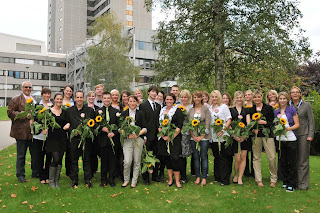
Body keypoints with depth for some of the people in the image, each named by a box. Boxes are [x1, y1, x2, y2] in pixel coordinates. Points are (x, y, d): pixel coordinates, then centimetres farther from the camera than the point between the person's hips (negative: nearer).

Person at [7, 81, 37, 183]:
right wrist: (24, 115, -17)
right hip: (21, 132, -5)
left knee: (36, 154, 11)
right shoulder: (15, 99, 1)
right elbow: (10, 112, -7)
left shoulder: (35, 100, 17)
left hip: (34, 131, 5)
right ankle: (20, 175, 16)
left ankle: (35, 173, 24)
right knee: (21, 155, 4)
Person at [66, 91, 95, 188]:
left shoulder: (90, 110, 6)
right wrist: (72, 131, -10)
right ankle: (74, 180, 17)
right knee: (74, 160, 6)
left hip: (86, 138, -1)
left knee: (87, 159, 5)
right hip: (74, 139, 1)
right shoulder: (69, 110, 8)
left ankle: (88, 180, 15)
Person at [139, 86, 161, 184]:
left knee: (156, 157, 11)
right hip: (147, 135, -5)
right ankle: (146, 177, 14)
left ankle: (155, 175, 25)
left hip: (156, 135, 5)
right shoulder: (143, 105, -4)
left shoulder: (158, 106, 14)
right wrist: (144, 135, -13)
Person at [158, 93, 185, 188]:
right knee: (166, 158, 5)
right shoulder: (162, 111, 13)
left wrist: (172, 137, -13)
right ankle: (170, 179, 17)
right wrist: (163, 136, -5)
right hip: (164, 138, 4)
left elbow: (180, 126, -7)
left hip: (174, 138, -4)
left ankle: (177, 180, 1)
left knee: (174, 158, -9)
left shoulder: (178, 111, 0)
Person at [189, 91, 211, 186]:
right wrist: (193, 135, -6)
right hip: (193, 137, 3)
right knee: (196, 157, 6)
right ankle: (197, 177, 15)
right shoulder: (190, 110, 9)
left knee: (204, 157, 0)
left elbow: (207, 124, -4)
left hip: (204, 136, -2)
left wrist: (202, 136, -11)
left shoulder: (206, 109, 1)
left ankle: (204, 178, 8)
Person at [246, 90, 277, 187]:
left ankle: (273, 179, 11)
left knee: (272, 157, -6)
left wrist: (264, 122, -16)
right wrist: (253, 128, -6)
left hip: (267, 134, -2)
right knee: (256, 157, 3)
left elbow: (272, 122, 2)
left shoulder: (268, 108, 4)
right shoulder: (251, 109, 11)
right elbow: (249, 123, 12)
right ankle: (258, 179, 12)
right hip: (256, 135, 2)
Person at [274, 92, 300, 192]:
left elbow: (297, 124, -2)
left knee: (291, 162, -1)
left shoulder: (292, 110, 0)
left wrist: (288, 129, -17)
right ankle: (285, 182, 21)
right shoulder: (276, 112, 11)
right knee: (283, 162, 9)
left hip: (290, 139, -4)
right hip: (280, 139, 4)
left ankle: (292, 184, 7)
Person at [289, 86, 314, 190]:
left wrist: (310, 135, -7)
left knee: (303, 160, -1)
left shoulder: (306, 105, 4)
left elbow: (311, 121, 1)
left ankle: (303, 183, 6)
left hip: (303, 135, -2)